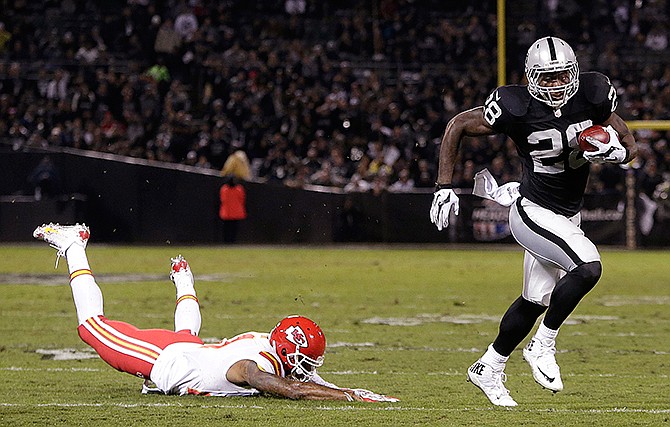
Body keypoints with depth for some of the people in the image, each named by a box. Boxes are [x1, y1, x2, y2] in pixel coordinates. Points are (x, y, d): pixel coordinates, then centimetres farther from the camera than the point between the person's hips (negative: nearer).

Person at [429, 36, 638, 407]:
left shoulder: (593, 95, -9)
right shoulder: (517, 108, -21)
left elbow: (629, 145, 3)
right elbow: (457, 126, -7)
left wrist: (615, 151, -21)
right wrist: (444, 186, -10)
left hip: (567, 217, 6)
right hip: (534, 213, -6)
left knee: (535, 301, 15)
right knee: (588, 267, -26)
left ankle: (488, 369, 35)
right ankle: (542, 347, -8)